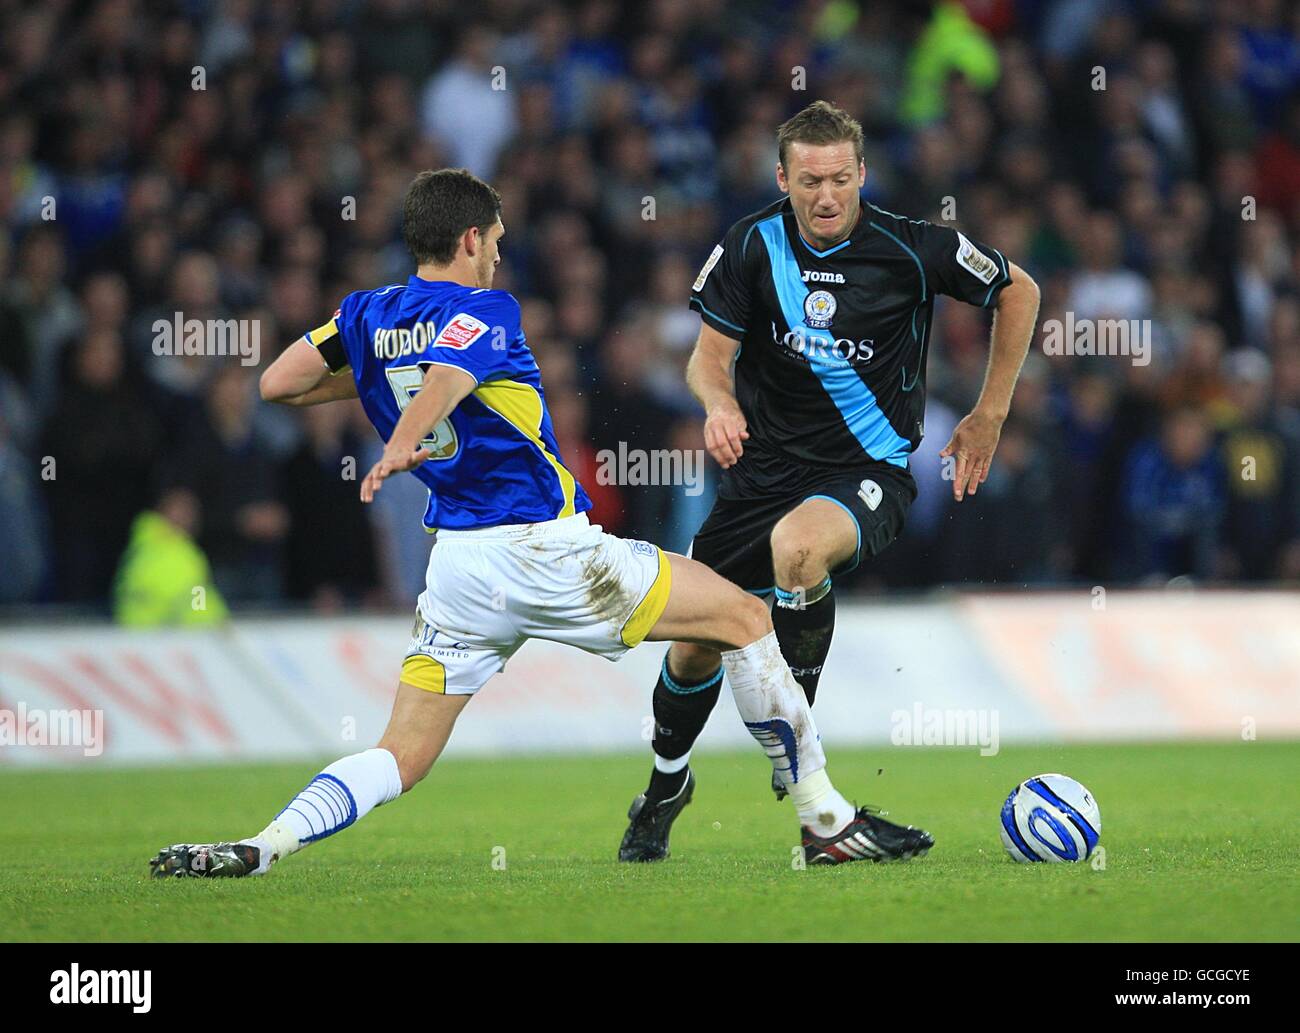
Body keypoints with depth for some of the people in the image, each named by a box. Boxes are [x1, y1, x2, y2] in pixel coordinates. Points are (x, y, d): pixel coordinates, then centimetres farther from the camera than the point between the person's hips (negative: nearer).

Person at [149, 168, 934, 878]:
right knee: (746, 618, 7)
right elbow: (445, 377, -28)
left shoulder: (368, 316, 10)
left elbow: (276, 385, 13)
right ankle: (827, 821, 7)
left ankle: (260, 848, -16)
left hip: (457, 567, 6)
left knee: (400, 758, 9)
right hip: (544, 550, -6)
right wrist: (400, 448, -47)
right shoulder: (486, 311, -8)